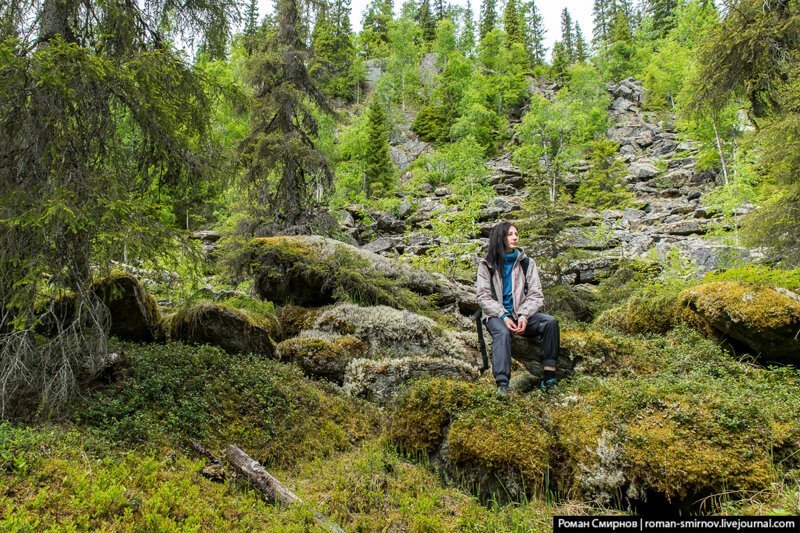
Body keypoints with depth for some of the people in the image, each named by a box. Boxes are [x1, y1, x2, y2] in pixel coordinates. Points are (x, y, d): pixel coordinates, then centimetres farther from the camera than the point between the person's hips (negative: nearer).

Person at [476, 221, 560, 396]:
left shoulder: (527, 263, 6)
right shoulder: (487, 264, 0)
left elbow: (536, 295, -1)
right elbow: (484, 297, -5)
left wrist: (524, 316, -20)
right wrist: (503, 316, -21)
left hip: (521, 313, 3)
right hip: (496, 315, -3)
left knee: (550, 321, -24)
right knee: (503, 333, -36)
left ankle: (549, 376, -24)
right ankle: (502, 385, -47)